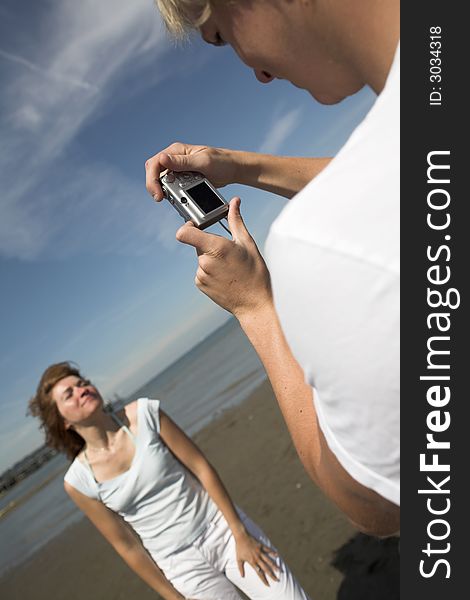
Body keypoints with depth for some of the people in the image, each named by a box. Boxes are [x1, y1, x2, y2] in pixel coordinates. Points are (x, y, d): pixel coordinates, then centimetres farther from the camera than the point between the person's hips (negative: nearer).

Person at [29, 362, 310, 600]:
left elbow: (201, 467, -8)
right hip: (182, 565, 0)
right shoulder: (79, 481, -10)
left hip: (222, 528, 1)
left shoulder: (144, 413, -11)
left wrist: (241, 535, -8)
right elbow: (126, 546, -2)